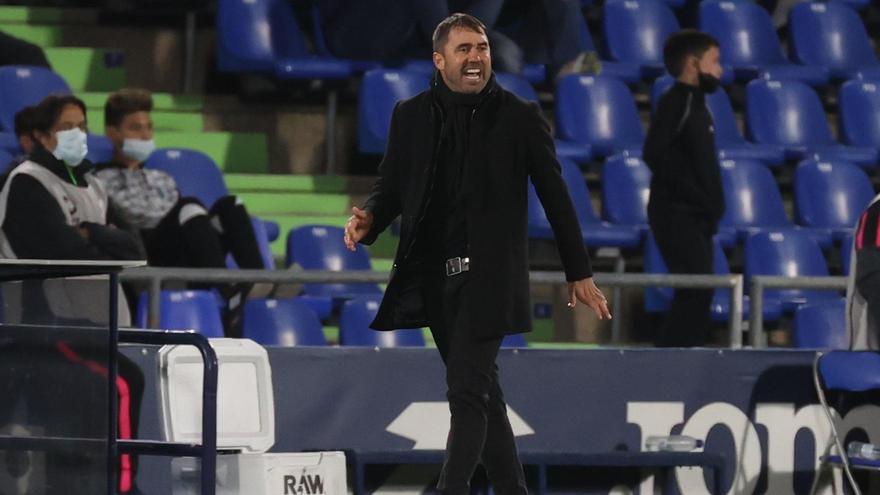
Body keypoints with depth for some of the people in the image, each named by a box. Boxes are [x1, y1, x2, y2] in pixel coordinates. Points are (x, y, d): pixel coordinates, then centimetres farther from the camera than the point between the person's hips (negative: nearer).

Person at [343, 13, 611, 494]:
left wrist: (579, 273, 7)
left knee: (467, 392, -12)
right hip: (431, 274, 4)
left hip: (488, 277, -4)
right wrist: (368, 219, -11)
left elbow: (555, 197, 5)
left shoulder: (520, 118, -1)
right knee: (482, 394, 11)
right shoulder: (411, 115, 7)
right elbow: (391, 187, 13)